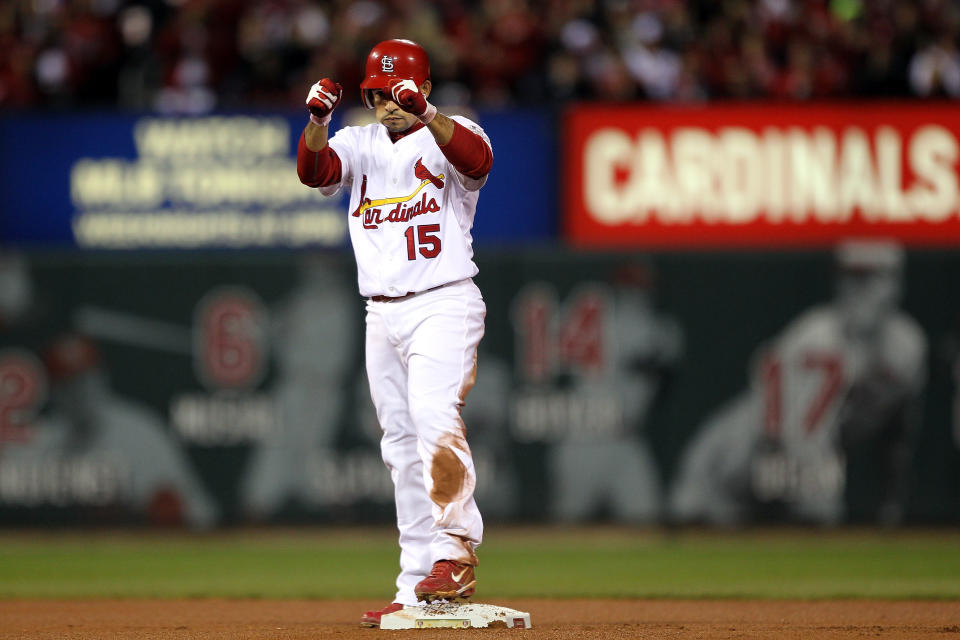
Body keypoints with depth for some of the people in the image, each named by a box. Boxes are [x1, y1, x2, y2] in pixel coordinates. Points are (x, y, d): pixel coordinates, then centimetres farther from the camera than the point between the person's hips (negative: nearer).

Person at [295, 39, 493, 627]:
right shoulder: (359, 145, 12)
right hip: (383, 314, 6)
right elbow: (314, 170, -7)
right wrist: (318, 119, -26)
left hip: (443, 306, -6)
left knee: (433, 414, -27)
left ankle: (457, 550, -28)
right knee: (402, 446, 6)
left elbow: (476, 158, -25)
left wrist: (424, 113, -39)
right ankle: (418, 589, 8)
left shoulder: (448, 137, -2)